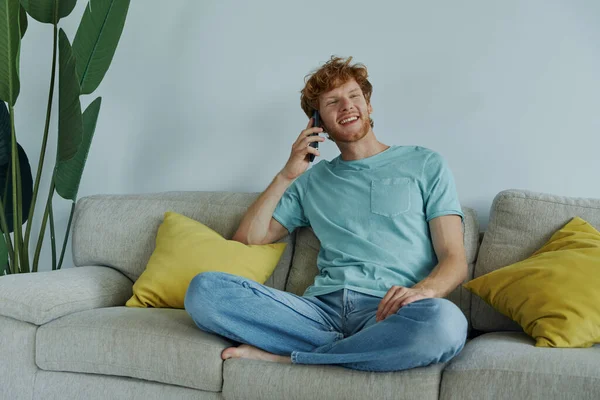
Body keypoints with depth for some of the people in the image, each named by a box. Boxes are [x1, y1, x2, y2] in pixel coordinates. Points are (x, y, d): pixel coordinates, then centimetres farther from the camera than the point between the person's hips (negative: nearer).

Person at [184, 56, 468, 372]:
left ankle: (282, 356, -20)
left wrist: (424, 290, -17)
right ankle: (360, 349, -18)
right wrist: (286, 175, 11)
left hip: (386, 312, -2)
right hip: (323, 307, 2)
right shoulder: (312, 180, 25)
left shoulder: (425, 165, 15)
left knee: (445, 322, -40)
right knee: (204, 289, -22)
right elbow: (247, 240, 20)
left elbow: (454, 259, 6)